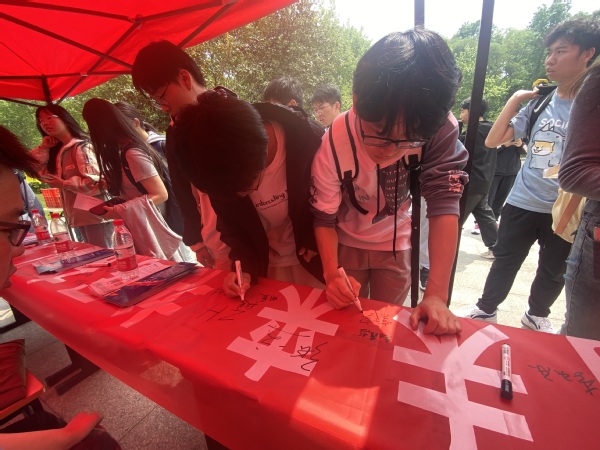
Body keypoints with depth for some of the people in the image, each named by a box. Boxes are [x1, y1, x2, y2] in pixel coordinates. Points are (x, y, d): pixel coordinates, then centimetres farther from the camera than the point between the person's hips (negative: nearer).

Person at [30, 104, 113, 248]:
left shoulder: (82, 147, -10)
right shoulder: (57, 151, 16)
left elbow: (95, 182, -21)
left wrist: (64, 183, -10)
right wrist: (42, 148, 13)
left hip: (95, 215, -9)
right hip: (78, 218, 9)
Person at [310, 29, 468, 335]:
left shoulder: (440, 129, -26)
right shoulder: (334, 143, -29)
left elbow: (443, 204, -29)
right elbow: (324, 218, -21)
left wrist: (436, 295, -35)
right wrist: (331, 274, -36)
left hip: (396, 244, 1)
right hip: (347, 242, 0)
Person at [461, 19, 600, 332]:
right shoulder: (539, 102, 0)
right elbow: (492, 141, -3)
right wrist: (515, 99, -8)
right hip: (522, 203, 1)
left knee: (553, 272, 18)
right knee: (505, 262, 12)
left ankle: (537, 315, 42)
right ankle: (486, 309, 31)